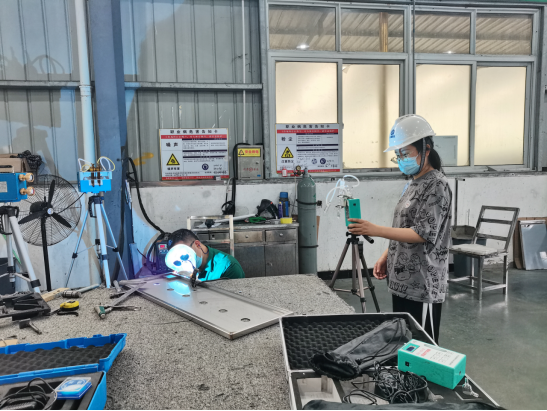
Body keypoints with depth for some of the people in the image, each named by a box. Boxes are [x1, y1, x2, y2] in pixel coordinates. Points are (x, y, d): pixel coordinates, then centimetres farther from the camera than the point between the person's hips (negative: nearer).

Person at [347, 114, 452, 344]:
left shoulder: (436, 185, -15)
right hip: (402, 282, 9)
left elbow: (422, 233, -22)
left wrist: (375, 230, -27)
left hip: (423, 287, -9)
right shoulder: (413, 183, 13)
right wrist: (387, 256, 12)